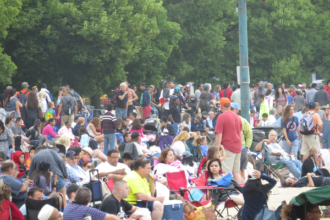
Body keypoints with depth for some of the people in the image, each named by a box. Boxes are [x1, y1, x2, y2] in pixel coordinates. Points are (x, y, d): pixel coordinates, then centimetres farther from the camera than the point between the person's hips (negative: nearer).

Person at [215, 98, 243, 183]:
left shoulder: (221, 117, -11)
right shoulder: (237, 117, 10)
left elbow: (219, 134, -15)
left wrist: (218, 146, -9)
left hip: (227, 147, -7)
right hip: (238, 147, 7)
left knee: (227, 172, -7)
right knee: (236, 172, 13)